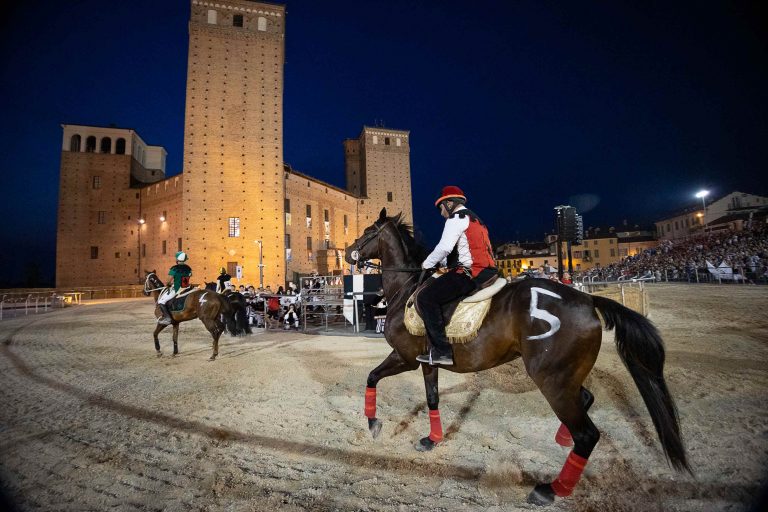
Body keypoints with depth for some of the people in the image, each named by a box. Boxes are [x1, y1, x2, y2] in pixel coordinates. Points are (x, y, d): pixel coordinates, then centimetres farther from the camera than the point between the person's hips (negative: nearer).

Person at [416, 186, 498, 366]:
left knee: (425, 298, -13)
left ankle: (442, 351, -16)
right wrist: (443, 262, 21)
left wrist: (427, 264, -1)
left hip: (471, 274, -11)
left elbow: (444, 248, -16)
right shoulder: (474, 219, 27)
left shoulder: (456, 218, -4)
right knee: (434, 284, 25)